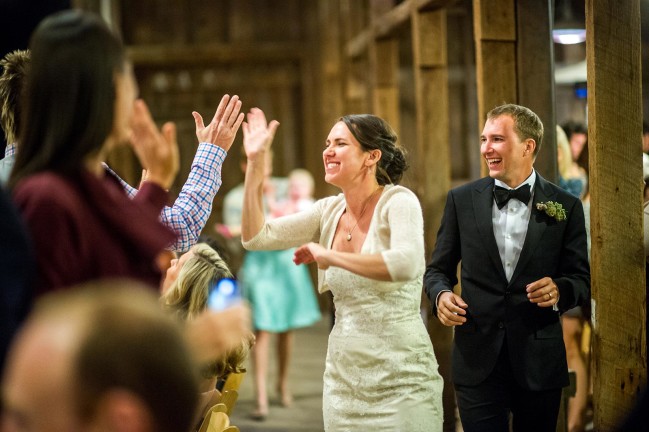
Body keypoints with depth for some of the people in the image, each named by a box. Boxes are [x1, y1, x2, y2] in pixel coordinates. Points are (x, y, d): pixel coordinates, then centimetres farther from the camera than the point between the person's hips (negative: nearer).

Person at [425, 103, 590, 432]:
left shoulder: (565, 206, 1)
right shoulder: (461, 200, 4)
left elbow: (581, 279, 4)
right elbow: (438, 269, 11)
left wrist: (559, 290, -18)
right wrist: (441, 294, -11)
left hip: (539, 362, 0)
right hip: (477, 358, 0)